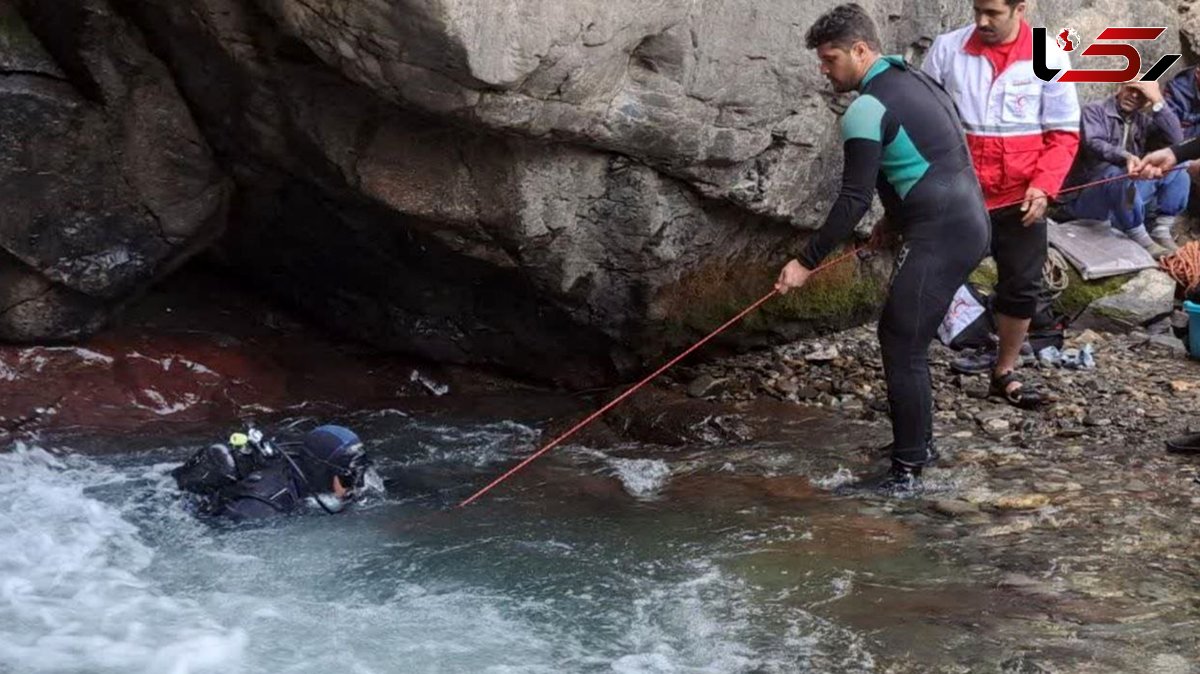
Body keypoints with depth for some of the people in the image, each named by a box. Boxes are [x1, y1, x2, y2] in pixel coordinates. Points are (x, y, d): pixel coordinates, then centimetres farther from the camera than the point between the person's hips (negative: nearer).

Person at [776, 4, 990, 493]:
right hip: (966, 224, 10)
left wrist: (807, 262, -15)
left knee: (903, 346, -6)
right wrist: (894, 223, 27)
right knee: (902, 334, 18)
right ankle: (919, 443, 26)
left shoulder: (867, 109, -14)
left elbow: (854, 199, -18)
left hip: (940, 235, -10)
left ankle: (906, 471, -2)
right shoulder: (912, 81, 16)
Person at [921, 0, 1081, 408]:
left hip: (1019, 198, 1)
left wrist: (1043, 186, -14)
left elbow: (1064, 133, -1)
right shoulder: (947, 49, -5)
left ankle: (1004, 373, 28)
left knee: (1022, 287, 9)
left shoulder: (1049, 57, -5)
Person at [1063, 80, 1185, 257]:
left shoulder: (1143, 120, 15)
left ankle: (1162, 232, -12)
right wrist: (1125, 156, -41)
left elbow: (1176, 139, -3)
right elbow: (1094, 143, -21)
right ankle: (1141, 241, -24)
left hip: (1128, 195, 6)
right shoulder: (1095, 111, -1)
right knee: (1120, 175, -37)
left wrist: (1158, 101, -8)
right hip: (1088, 194, -6)